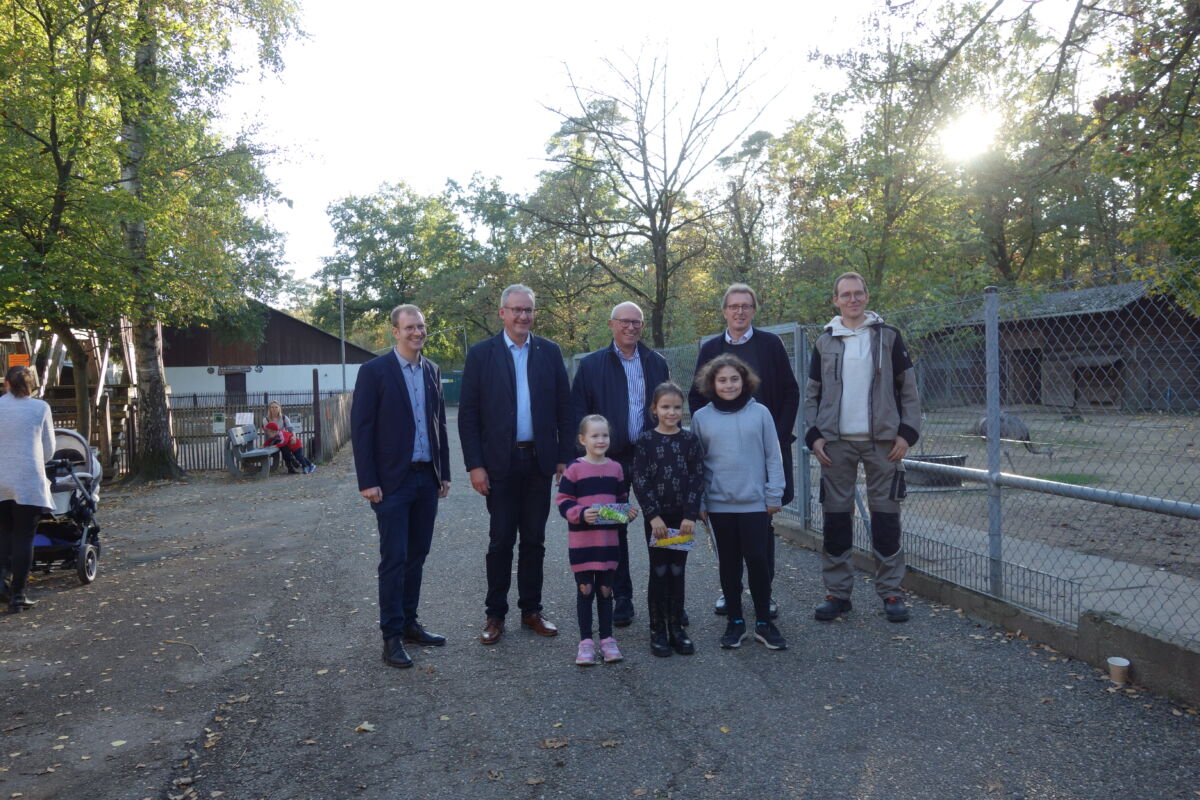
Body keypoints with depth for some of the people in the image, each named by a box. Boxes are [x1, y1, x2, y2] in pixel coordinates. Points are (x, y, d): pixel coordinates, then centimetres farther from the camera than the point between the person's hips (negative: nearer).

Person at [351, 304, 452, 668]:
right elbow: (360, 427, -8)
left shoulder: (432, 371, 10)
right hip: (393, 480, -5)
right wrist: (367, 481, -13)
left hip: (427, 478, 6)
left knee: (416, 555, 12)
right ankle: (392, 636, 7)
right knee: (394, 559, -2)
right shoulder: (374, 371, -6)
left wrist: (444, 473, 12)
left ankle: (409, 623, 24)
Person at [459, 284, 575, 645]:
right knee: (501, 541, 6)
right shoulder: (481, 354, -1)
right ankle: (495, 614, 19)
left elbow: (564, 408, 6)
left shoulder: (550, 352, 5)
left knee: (534, 540, 11)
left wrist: (565, 458, 1)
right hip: (499, 463, -2)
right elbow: (468, 415, -3)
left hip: (539, 460, 2)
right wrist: (475, 465, -8)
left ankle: (531, 610, 24)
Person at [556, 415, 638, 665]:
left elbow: (622, 499, 15)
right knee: (585, 590, 5)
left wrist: (629, 512, -4)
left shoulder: (615, 468, 5)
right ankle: (585, 641, 18)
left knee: (605, 590, 12)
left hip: (608, 539, 3)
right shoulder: (574, 468, -8)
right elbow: (563, 502, -8)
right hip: (581, 541, -3)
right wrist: (581, 514, -23)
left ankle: (607, 639, 24)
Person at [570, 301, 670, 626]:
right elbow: (578, 413, -1)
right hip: (611, 459, -1)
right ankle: (622, 598, 19)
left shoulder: (657, 363, 8)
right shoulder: (592, 364, 1)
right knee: (615, 530, 7)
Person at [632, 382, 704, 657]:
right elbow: (640, 481, -7)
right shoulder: (646, 440, -3)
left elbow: (697, 479, -1)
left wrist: (691, 515, -9)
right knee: (659, 572, 4)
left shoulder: (690, 440, 2)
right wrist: (654, 515, -13)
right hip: (656, 517, -2)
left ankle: (676, 628, 19)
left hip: (683, 518, 2)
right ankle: (657, 630, 14)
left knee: (677, 572, 9)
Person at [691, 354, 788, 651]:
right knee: (728, 563, 10)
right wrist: (697, 502, 3)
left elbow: (773, 457, 1)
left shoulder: (760, 413, -2)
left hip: (755, 503, -1)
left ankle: (763, 622, 16)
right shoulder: (701, 417, 1)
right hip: (719, 504, 1)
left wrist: (774, 494, -1)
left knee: (757, 560, 0)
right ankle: (734, 621, 23)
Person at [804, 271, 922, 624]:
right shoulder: (825, 342, 9)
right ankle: (837, 591, 13)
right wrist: (814, 435, 0)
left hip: (882, 441, -1)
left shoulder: (888, 337, 4)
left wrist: (907, 432, -5)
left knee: (885, 515, 1)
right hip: (836, 442, 2)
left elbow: (908, 390, 4)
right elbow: (812, 394, 10)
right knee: (836, 515, 4)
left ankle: (890, 591, 12)